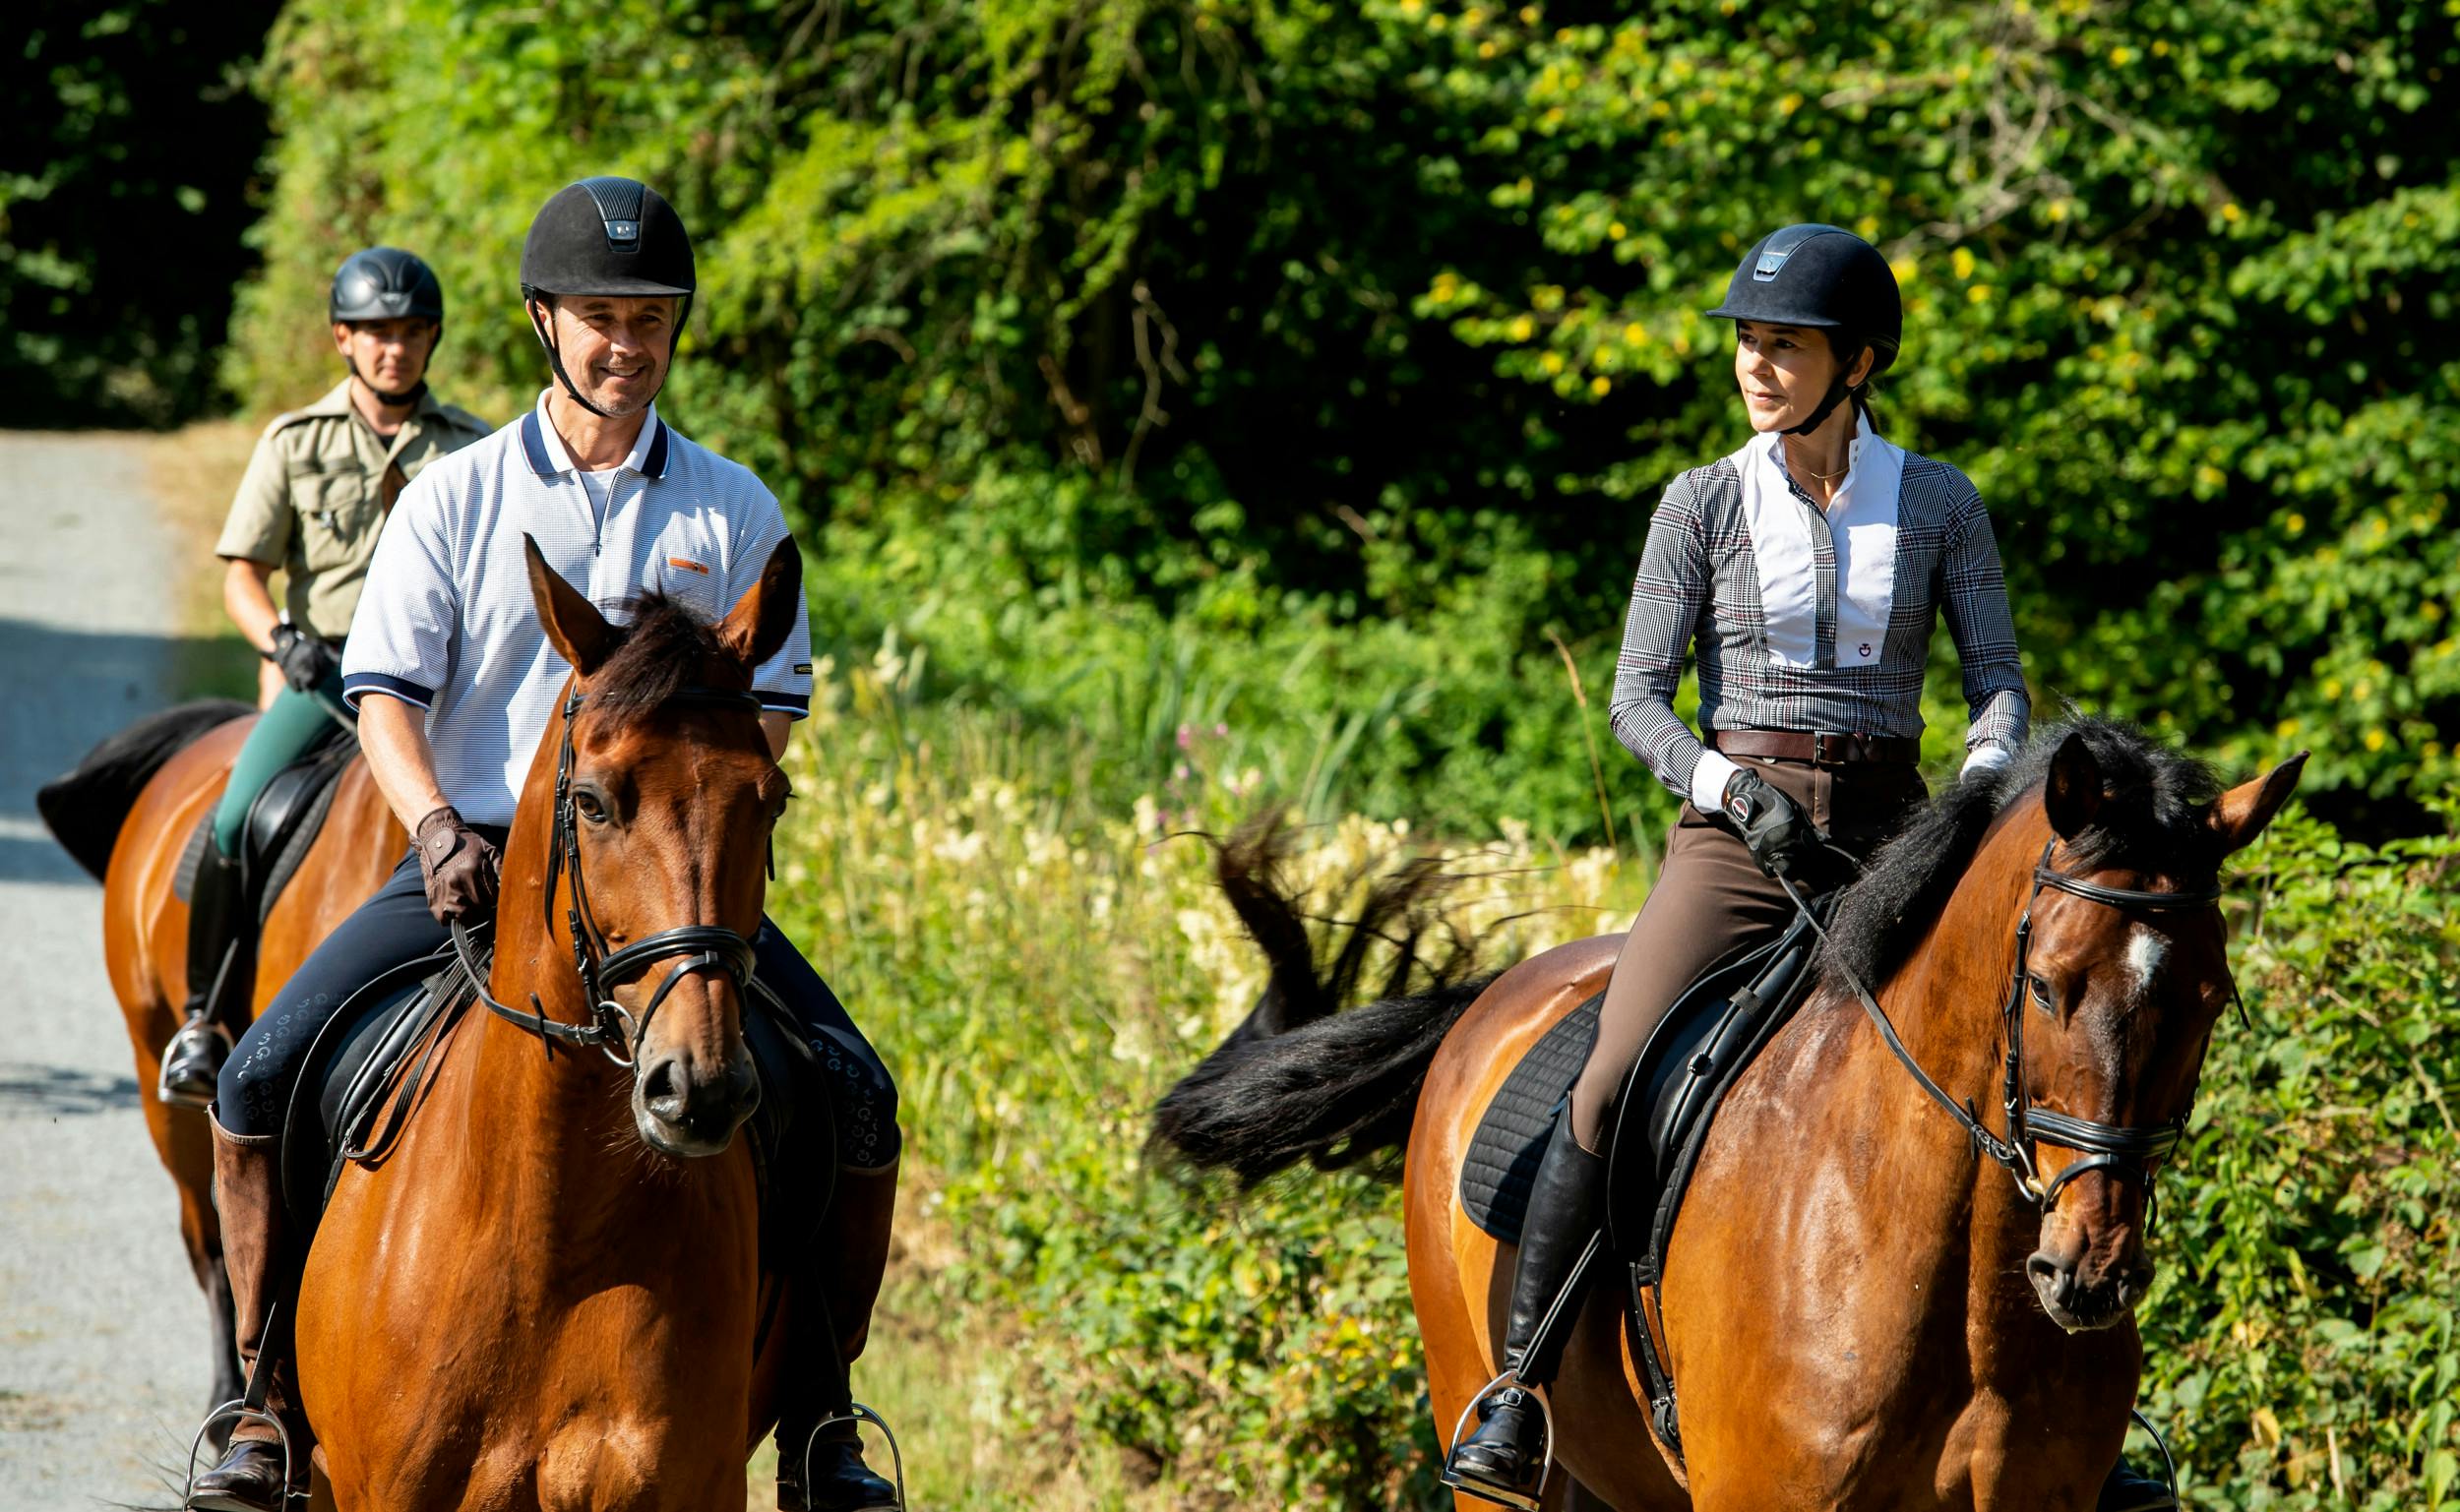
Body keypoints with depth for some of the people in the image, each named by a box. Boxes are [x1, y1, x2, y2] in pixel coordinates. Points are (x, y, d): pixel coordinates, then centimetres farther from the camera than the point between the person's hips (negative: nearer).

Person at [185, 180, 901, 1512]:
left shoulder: (733, 510, 7)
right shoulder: (455, 498, 4)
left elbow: (772, 704, 6)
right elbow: (386, 690, 0)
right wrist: (439, 830, -18)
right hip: (474, 856, 0)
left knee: (852, 1093, -18)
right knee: (263, 1076, -17)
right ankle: (262, 1399, -1)